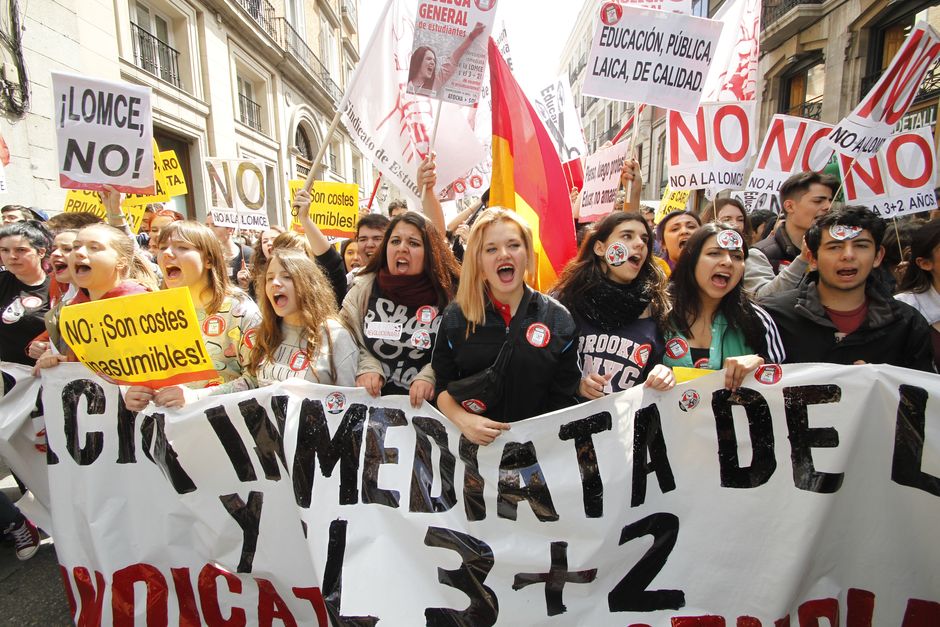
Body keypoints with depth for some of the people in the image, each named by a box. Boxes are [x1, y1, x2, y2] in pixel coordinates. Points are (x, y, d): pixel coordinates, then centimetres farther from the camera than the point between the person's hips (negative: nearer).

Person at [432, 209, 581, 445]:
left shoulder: (559, 319, 1)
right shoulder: (455, 317, 2)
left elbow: (565, 398, 4)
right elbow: (443, 387, 6)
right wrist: (462, 419, -11)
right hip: (473, 443, 1)